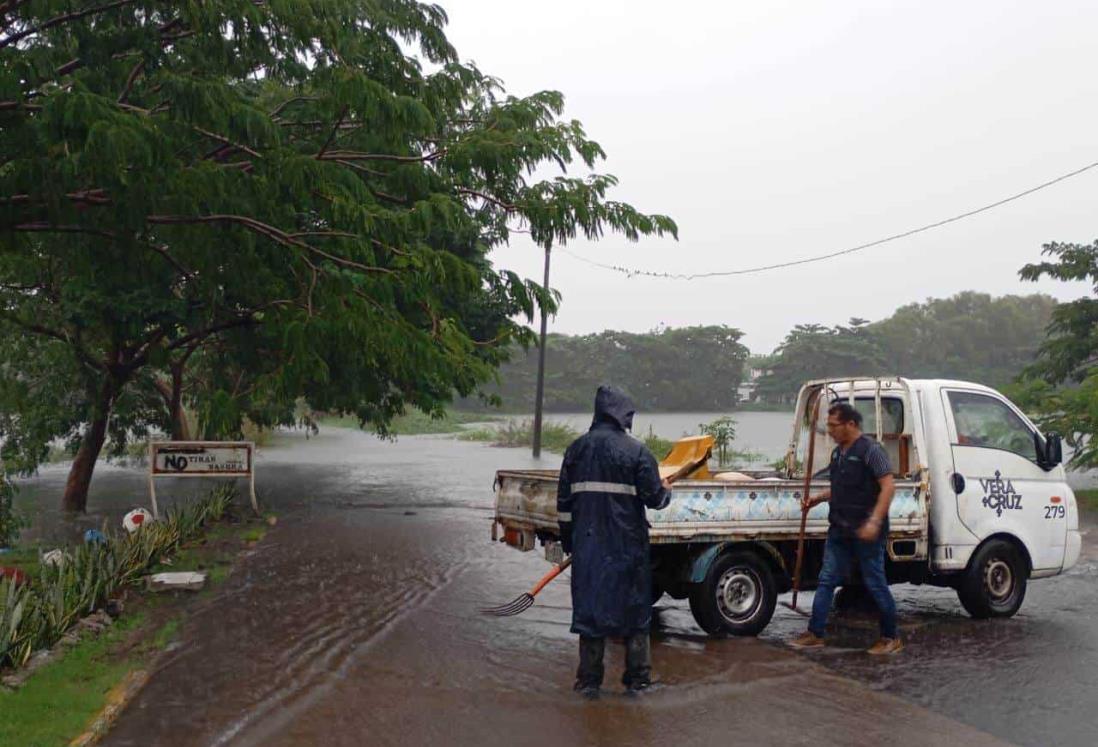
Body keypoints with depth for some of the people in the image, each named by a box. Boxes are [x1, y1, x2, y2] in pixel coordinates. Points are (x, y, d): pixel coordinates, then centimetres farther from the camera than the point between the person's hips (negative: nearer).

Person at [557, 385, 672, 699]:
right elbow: (654, 497, -7)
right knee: (634, 610, 10)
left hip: (587, 544, 3)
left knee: (589, 607, 9)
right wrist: (667, 490, 16)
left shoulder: (577, 449, 5)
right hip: (627, 544, -3)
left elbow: (564, 500, 8)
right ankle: (637, 679, 15)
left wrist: (568, 541, 17)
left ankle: (589, 681, 13)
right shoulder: (636, 450, -8)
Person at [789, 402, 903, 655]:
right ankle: (815, 633, 11)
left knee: (875, 584, 2)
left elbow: (888, 486, -18)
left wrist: (874, 521, -26)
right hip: (839, 530, 8)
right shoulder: (838, 453, 14)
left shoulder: (870, 450, -12)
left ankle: (891, 638, 16)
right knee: (826, 581, 6)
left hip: (866, 532, -8)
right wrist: (819, 498, 10)